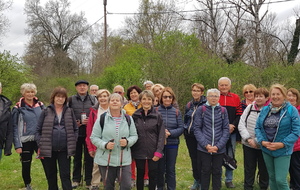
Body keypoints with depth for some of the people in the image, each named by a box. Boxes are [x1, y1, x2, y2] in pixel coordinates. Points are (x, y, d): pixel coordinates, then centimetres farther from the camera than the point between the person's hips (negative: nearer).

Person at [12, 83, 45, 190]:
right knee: (26, 164, 10)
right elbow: (15, 127, -3)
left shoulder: (40, 105, 7)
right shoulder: (18, 108, -2)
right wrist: (17, 145, -9)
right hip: (25, 141, -1)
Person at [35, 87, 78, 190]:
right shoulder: (46, 112, 2)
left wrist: (73, 144, 0)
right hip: (48, 150, 0)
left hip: (65, 150, 0)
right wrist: (40, 146, -4)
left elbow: (75, 129, 10)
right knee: (51, 177, 13)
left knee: (65, 176, 1)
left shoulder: (69, 111, 6)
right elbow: (38, 130, 4)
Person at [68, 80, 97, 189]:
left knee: (89, 157, 5)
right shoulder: (71, 100, 6)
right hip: (76, 133, 0)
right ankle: (76, 179, 23)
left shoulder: (93, 99, 6)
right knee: (77, 157, 10)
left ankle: (88, 181, 16)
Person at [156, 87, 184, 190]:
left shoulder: (177, 112, 1)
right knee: (160, 168, 11)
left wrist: (170, 133, -17)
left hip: (173, 144, 1)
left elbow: (181, 128, -2)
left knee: (171, 169, 9)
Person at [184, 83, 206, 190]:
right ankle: (196, 180, 24)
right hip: (190, 136, 6)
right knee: (193, 158, 12)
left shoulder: (206, 104, -8)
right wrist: (186, 130, 14)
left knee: (200, 158, -2)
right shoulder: (189, 105, 11)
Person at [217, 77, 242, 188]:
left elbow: (239, 115, 4)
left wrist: (233, 125, -11)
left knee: (230, 156, 9)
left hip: (232, 132, 2)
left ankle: (229, 180, 21)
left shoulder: (236, 98, 8)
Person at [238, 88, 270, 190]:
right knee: (249, 169, 13)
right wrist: (248, 139, -10)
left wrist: (256, 141, -17)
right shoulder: (249, 107, 3)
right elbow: (241, 124, 1)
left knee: (264, 170, 12)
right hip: (248, 145, 3)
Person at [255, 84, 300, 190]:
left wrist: (283, 144, -18)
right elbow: (258, 127, 5)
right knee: (272, 178, 16)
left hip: (283, 151, -4)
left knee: (280, 180, -9)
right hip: (266, 150, 5)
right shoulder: (265, 110, 6)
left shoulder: (291, 110, -7)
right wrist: (262, 141, -10)